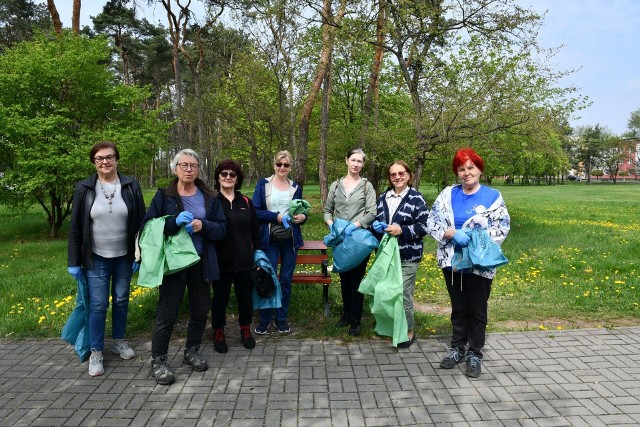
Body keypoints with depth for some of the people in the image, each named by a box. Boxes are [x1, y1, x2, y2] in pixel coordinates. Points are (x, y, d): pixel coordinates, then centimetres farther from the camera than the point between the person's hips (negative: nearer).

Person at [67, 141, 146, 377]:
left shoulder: (131, 186, -4)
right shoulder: (84, 188, -4)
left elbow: (140, 222, -1)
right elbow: (75, 227, 0)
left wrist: (138, 255, -3)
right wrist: (74, 261, -2)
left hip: (124, 257, 1)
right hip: (96, 258, -1)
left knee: (121, 300, 13)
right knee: (98, 304, 1)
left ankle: (119, 341, 33)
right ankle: (96, 352, 16)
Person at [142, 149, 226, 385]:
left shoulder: (209, 198, 6)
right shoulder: (163, 196, 0)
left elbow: (222, 229, 3)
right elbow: (147, 225, -7)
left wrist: (203, 226, -17)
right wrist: (174, 221, -22)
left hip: (201, 263, 3)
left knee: (200, 310, 13)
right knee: (167, 314, 0)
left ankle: (192, 351, 34)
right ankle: (158, 361, 17)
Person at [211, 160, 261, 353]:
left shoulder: (246, 202, 7)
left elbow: (255, 230, 10)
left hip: (244, 261, 3)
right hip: (221, 261, -3)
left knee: (245, 296, 12)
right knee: (220, 297, 9)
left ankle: (245, 330, 31)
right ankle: (218, 333, 26)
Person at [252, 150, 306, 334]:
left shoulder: (296, 187, 10)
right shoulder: (263, 184, 1)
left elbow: (300, 211, 16)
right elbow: (255, 211, -5)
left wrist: (303, 217, -7)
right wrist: (276, 217, -17)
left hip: (290, 239, 3)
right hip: (269, 239, -2)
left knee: (286, 280, 8)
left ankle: (282, 319, 22)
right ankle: (264, 319, 16)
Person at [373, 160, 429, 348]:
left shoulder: (416, 198, -7)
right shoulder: (383, 197, 10)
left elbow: (425, 225, -10)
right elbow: (377, 219, 21)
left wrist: (402, 230, -20)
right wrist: (376, 226, -2)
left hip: (407, 256, -5)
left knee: (403, 293, -2)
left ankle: (408, 331, 17)